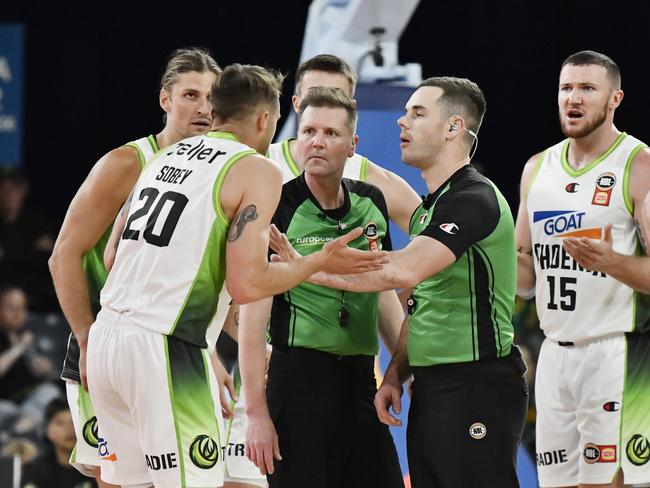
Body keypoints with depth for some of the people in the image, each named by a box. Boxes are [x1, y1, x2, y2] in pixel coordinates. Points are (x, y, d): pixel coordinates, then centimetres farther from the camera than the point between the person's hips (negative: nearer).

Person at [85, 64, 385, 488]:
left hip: (106, 334, 8)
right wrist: (321, 262, 0)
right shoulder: (257, 171, -4)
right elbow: (246, 285, -12)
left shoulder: (168, 156, 18)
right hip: (162, 347, -8)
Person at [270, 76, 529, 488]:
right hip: (431, 389, 10)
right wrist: (395, 375, 12)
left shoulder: (474, 199, -14)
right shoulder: (428, 208, 20)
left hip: (476, 390, -10)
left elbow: (405, 270, -27)